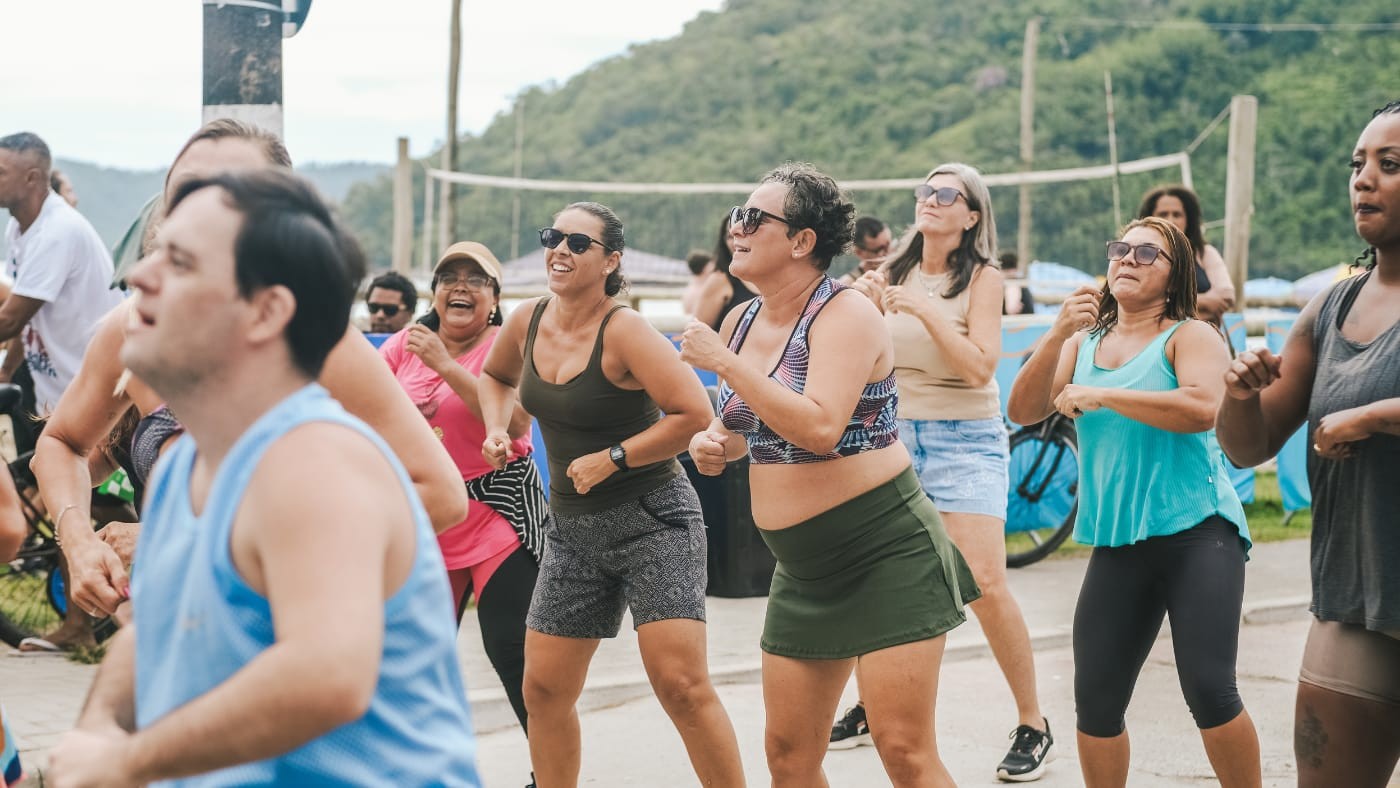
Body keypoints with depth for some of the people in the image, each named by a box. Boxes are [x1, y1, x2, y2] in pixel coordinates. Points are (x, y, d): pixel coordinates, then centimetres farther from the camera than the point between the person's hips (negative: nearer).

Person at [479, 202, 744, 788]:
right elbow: (497, 376, 26)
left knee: (681, 685, -15)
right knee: (543, 690, 9)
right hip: (573, 527, 7)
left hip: (652, 520, -7)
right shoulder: (528, 321, 3)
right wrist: (497, 430, 6)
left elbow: (693, 413, -23)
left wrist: (610, 460, -20)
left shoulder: (624, 331, -17)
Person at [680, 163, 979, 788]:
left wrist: (722, 362, -23)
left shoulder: (845, 315, -14)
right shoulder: (739, 322, 7)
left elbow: (818, 426, -29)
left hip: (886, 552, -8)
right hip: (803, 566, 8)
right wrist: (712, 443, 0)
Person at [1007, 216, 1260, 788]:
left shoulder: (1190, 335, -1)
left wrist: (1098, 396, -17)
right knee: (1095, 703, 3)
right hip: (1117, 544, 5)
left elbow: (1203, 409, -20)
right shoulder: (1083, 344, 14)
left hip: (1196, 533, -5)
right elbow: (1023, 412, 2)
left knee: (1208, 690, -15)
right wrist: (1057, 334, -11)